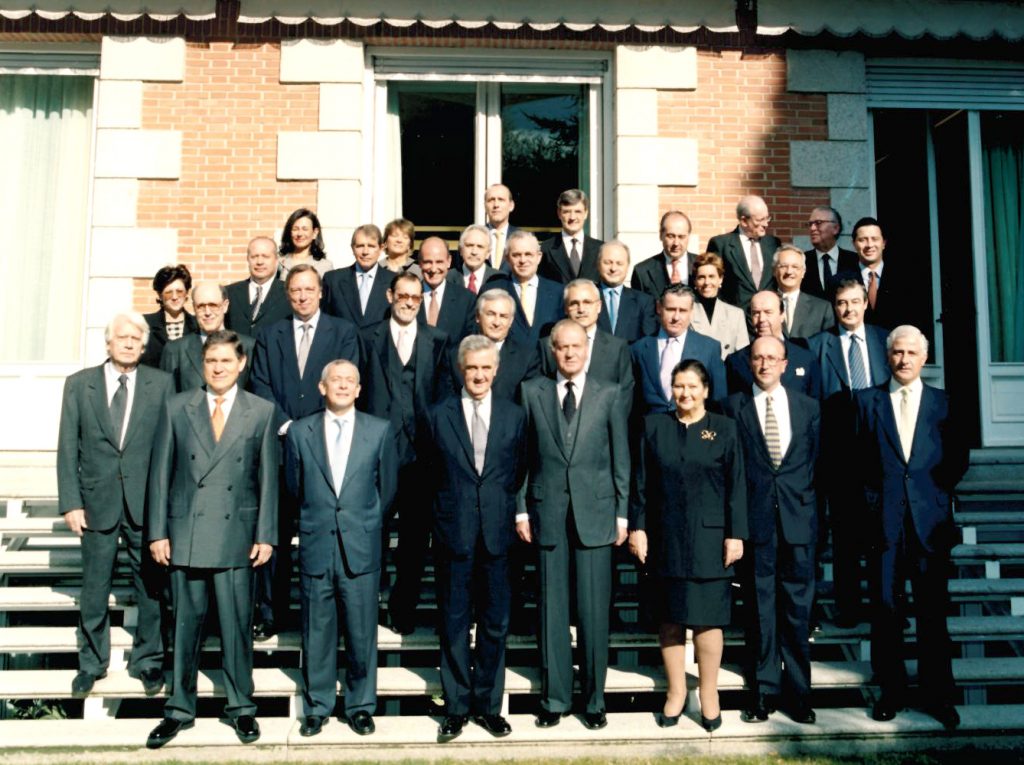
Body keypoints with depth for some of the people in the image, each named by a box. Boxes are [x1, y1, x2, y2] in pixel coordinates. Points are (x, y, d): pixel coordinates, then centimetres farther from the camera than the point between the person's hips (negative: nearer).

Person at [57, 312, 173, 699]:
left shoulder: (161, 384, 2)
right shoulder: (79, 384, 4)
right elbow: (67, 448, 3)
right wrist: (70, 503, -4)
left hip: (147, 503, -1)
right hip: (97, 502, 1)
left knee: (151, 587, 7)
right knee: (94, 590, 12)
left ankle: (148, 661, 24)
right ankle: (91, 663, 30)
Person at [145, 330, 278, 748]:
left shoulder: (261, 412, 2)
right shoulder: (177, 408, 5)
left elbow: (268, 477, 2)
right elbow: (161, 472, 5)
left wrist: (265, 536, -2)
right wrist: (157, 532, 1)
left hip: (236, 533, -1)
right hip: (185, 532, 1)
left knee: (237, 623, 5)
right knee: (185, 623, 9)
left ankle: (241, 706, 22)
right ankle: (180, 709, 24)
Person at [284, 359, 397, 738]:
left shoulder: (380, 430, 3)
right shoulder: (299, 431, 4)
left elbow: (387, 487, 9)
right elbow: (294, 487, 12)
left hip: (361, 549, 0)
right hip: (315, 547, 1)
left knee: (362, 632, 5)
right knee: (317, 633, 9)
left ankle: (360, 705, 21)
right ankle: (317, 706, 24)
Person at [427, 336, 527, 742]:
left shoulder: (514, 415, 4)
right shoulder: (438, 415, 1)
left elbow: (520, 472, 10)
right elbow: (431, 472, 10)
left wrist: (500, 507, 8)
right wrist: (449, 508, 9)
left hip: (496, 533, 1)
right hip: (453, 533, -1)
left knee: (495, 624, 9)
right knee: (454, 624, 7)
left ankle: (488, 705, 22)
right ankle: (456, 707, 19)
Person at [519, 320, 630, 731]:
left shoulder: (608, 395, 5)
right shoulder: (532, 392, 6)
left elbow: (621, 458, 6)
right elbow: (522, 455, 6)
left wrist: (622, 513, 1)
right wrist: (521, 510, 2)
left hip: (595, 512, 0)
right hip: (548, 512, 1)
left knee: (594, 610, 3)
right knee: (552, 608, 6)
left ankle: (594, 700, 17)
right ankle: (554, 698, 19)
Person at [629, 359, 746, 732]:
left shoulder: (724, 428, 2)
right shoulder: (654, 425, 6)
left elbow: (736, 486, 0)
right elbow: (641, 481, 5)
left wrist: (735, 534, -5)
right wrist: (637, 527, 0)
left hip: (708, 539, -2)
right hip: (665, 539, 2)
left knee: (707, 618, 2)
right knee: (669, 618, 9)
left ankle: (709, 695, 17)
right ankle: (675, 691, 22)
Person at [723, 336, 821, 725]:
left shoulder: (808, 407, 11)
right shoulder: (734, 406, 5)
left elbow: (815, 461, 12)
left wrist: (804, 501, 4)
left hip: (798, 518, 2)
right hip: (754, 517, -1)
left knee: (798, 607, 6)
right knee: (760, 609, 5)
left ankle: (798, 694, 17)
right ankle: (764, 692, 15)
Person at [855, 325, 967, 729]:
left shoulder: (942, 402, 9)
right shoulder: (867, 400, 7)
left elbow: (958, 456, 9)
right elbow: (857, 456, 4)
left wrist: (939, 490, -1)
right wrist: (871, 496, -3)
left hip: (930, 518, 1)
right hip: (884, 518, 0)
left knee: (933, 609, 5)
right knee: (885, 609, 5)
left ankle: (938, 694, 17)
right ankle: (891, 691, 16)